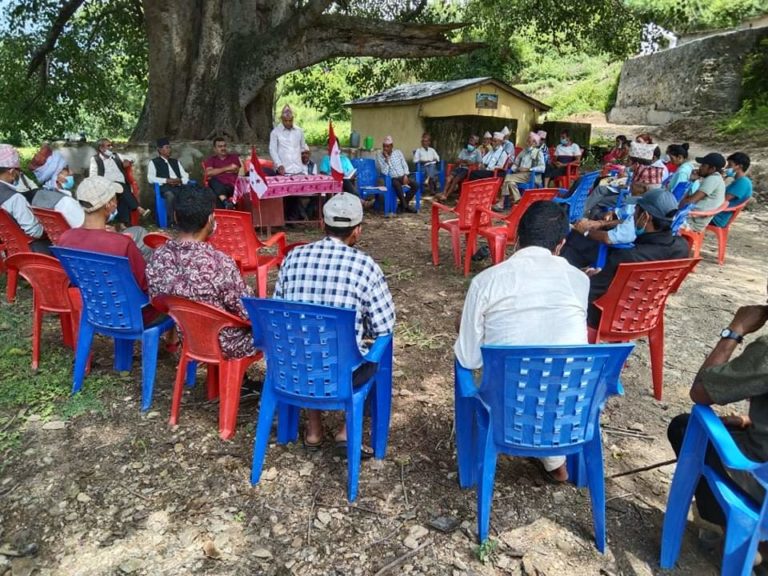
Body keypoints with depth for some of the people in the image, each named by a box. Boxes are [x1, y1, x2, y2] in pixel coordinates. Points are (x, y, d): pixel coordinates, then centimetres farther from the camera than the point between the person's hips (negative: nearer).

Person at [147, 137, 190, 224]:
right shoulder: (153, 162, 13)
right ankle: (173, 221, -35)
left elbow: (186, 176, 17)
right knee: (170, 195, -40)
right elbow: (151, 178, -1)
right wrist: (166, 180, -14)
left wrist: (180, 180, -7)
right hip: (164, 187, -4)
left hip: (179, 187, 4)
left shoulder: (176, 162, 28)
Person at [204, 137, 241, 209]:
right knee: (213, 180, -32)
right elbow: (209, 173, -1)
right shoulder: (210, 159, 20)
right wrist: (227, 168, -1)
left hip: (234, 186, 1)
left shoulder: (234, 157, 24)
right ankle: (225, 201, -53)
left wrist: (218, 171, 6)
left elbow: (236, 170, 5)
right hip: (220, 187, -1)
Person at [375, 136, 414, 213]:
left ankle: (403, 204, -9)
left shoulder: (398, 152, 9)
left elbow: (404, 165, 12)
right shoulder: (379, 156, -4)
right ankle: (405, 206, -25)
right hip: (392, 179, -4)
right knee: (397, 184, -39)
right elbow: (384, 172, -14)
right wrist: (386, 158, -18)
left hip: (402, 177, 4)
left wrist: (405, 175, -5)